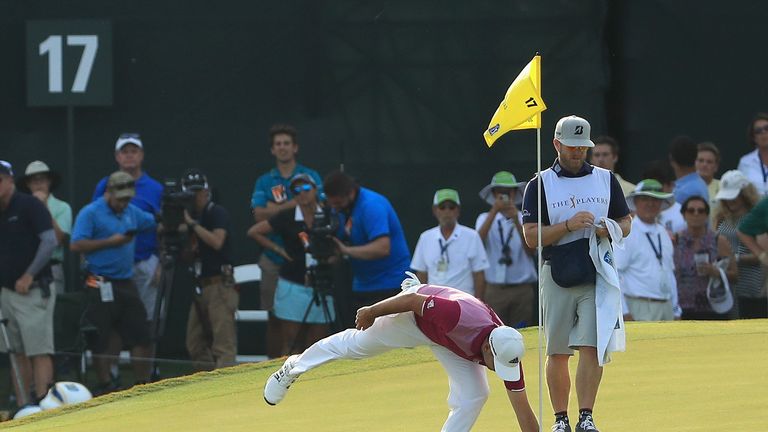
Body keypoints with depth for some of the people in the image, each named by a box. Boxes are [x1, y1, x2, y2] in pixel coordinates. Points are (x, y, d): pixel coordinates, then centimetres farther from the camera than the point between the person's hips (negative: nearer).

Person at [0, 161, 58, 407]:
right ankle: (21, 408, 10)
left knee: (39, 351, -10)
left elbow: (50, 241, -15)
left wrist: (29, 275, -17)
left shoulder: (29, 206, -7)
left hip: (33, 291, -7)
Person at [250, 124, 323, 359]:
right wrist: (293, 204, -13)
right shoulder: (264, 182, 10)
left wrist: (277, 209, -13)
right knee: (275, 318, 3)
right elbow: (260, 215, -4)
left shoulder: (311, 177, 6)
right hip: (273, 259, 2)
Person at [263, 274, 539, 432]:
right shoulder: (458, 316, -46)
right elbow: (414, 300, -30)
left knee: (473, 396, -13)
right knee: (355, 344, 17)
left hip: (449, 343, 3)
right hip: (413, 315, -3)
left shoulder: (509, 355, -31)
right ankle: (295, 367, 44)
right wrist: (371, 312, -16)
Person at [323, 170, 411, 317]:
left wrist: (346, 250, -31)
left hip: (389, 286, -9)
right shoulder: (343, 208, 5)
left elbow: (382, 248, -32)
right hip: (362, 286, 9)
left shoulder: (371, 206, -21)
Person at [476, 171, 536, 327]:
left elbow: (531, 251, -7)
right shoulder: (485, 219, 11)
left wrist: (516, 221, -16)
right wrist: (494, 211, -18)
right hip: (494, 289, 0)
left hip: (523, 289, 0)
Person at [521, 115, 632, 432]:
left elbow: (626, 222, 18)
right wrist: (569, 225, -17)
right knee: (557, 353, 4)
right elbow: (531, 237, -3)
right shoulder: (540, 185, 5)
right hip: (557, 278, 0)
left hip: (598, 276, 0)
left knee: (591, 347, -12)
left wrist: (612, 230, -6)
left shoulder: (606, 180, 12)